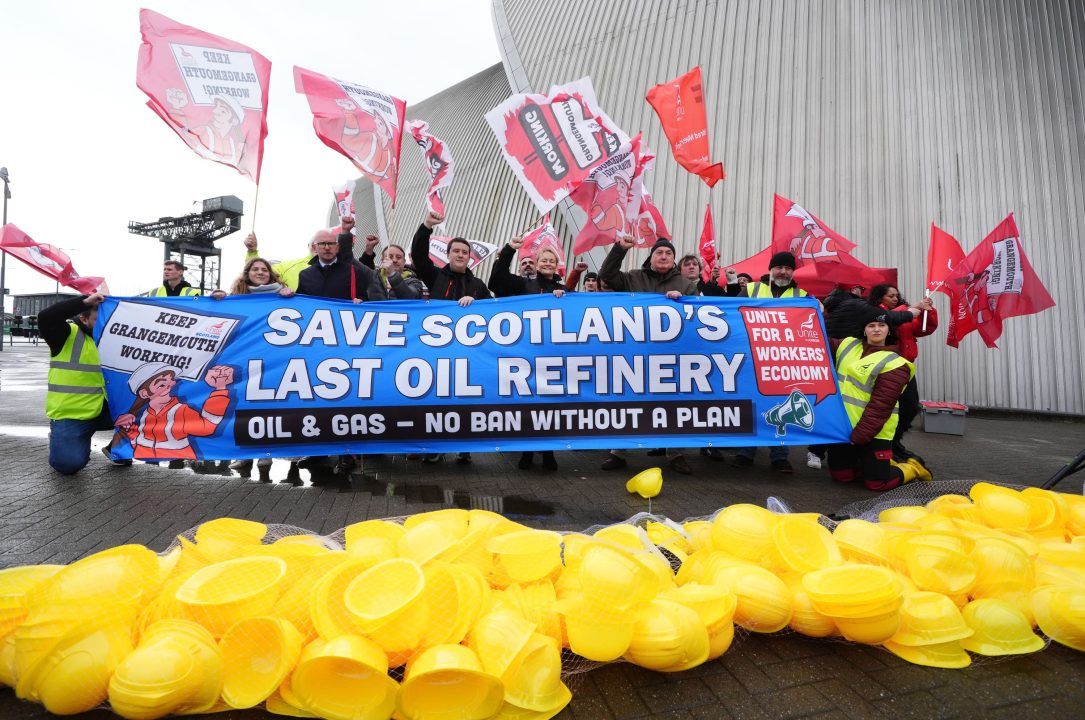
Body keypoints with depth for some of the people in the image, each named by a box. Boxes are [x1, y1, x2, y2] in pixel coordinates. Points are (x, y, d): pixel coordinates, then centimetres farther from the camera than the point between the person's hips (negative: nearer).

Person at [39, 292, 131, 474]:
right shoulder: (68, 334, -10)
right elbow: (45, 317, -28)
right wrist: (85, 301, -30)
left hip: (100, 412, 5)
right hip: (68, 416, -5)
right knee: (69, 464, -16)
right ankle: (59, 437, 19)